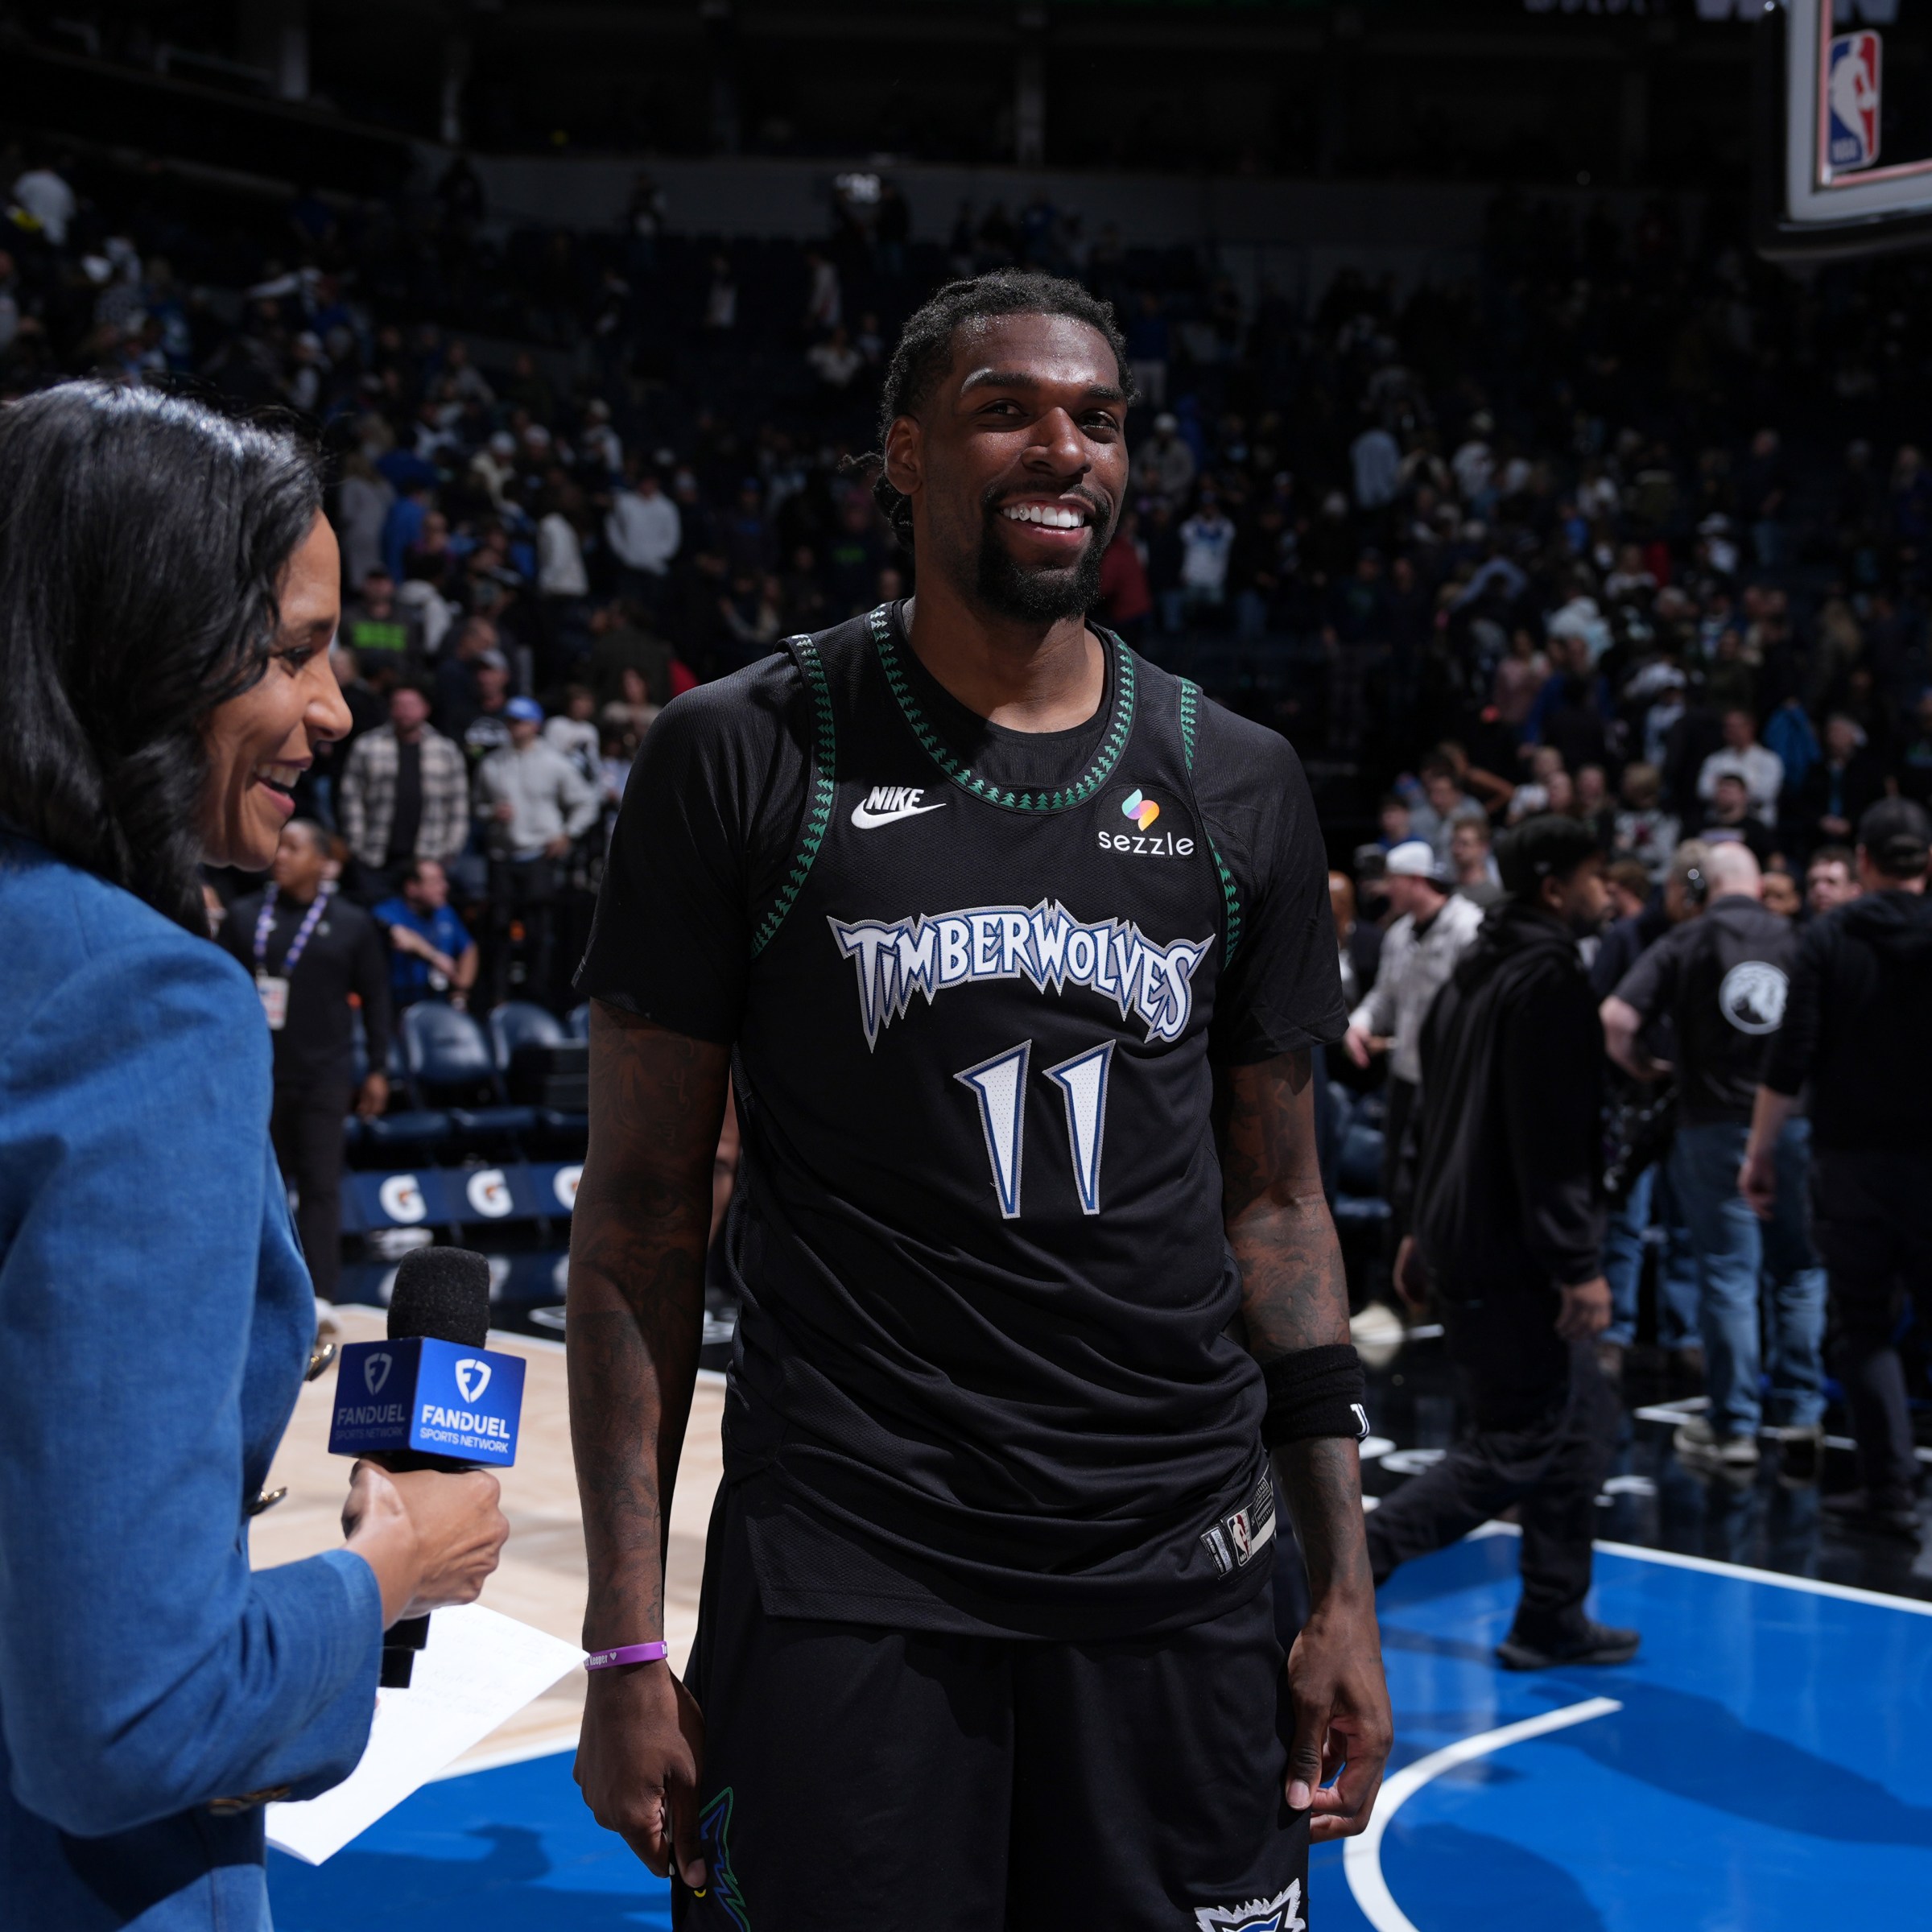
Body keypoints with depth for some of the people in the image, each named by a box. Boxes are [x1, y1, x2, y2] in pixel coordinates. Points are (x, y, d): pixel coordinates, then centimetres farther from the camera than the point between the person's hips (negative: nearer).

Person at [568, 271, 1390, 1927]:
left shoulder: (1239, 788, 7)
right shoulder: (750, 757, -3)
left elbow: (1272, 1196, 11)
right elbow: (643, 1206, -3)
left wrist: (1346, 1592, 7)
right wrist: (630, 1640, -7)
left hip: (1177, 1575, 3)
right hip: (843, 1579, -3)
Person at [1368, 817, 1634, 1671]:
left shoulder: (1479, 968, 16)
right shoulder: (1549, 976, -14)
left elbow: (1439, 1109, 21)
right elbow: (1550, 1140, -21)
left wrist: (1426, 1226, 26)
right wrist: (1579, 1265, -21)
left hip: (1461, 1238, 10)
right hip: (1507, 1255, -10)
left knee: (1582, 1421, 16)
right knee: (1519, 1447, -5)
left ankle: (1553, 1623, 20)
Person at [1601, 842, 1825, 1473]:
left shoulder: (1685, 941, -2)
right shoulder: (1799, 940, 3)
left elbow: (1616, 1018, -12)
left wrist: (1644, 1068, 6)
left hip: (1715, 1122, -1)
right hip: (1796, 1121, 2)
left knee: (1728, 1273, 5)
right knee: (1799, 1271, 12)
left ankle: (1733, 1426, 9)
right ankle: (1800, 1416, 11)